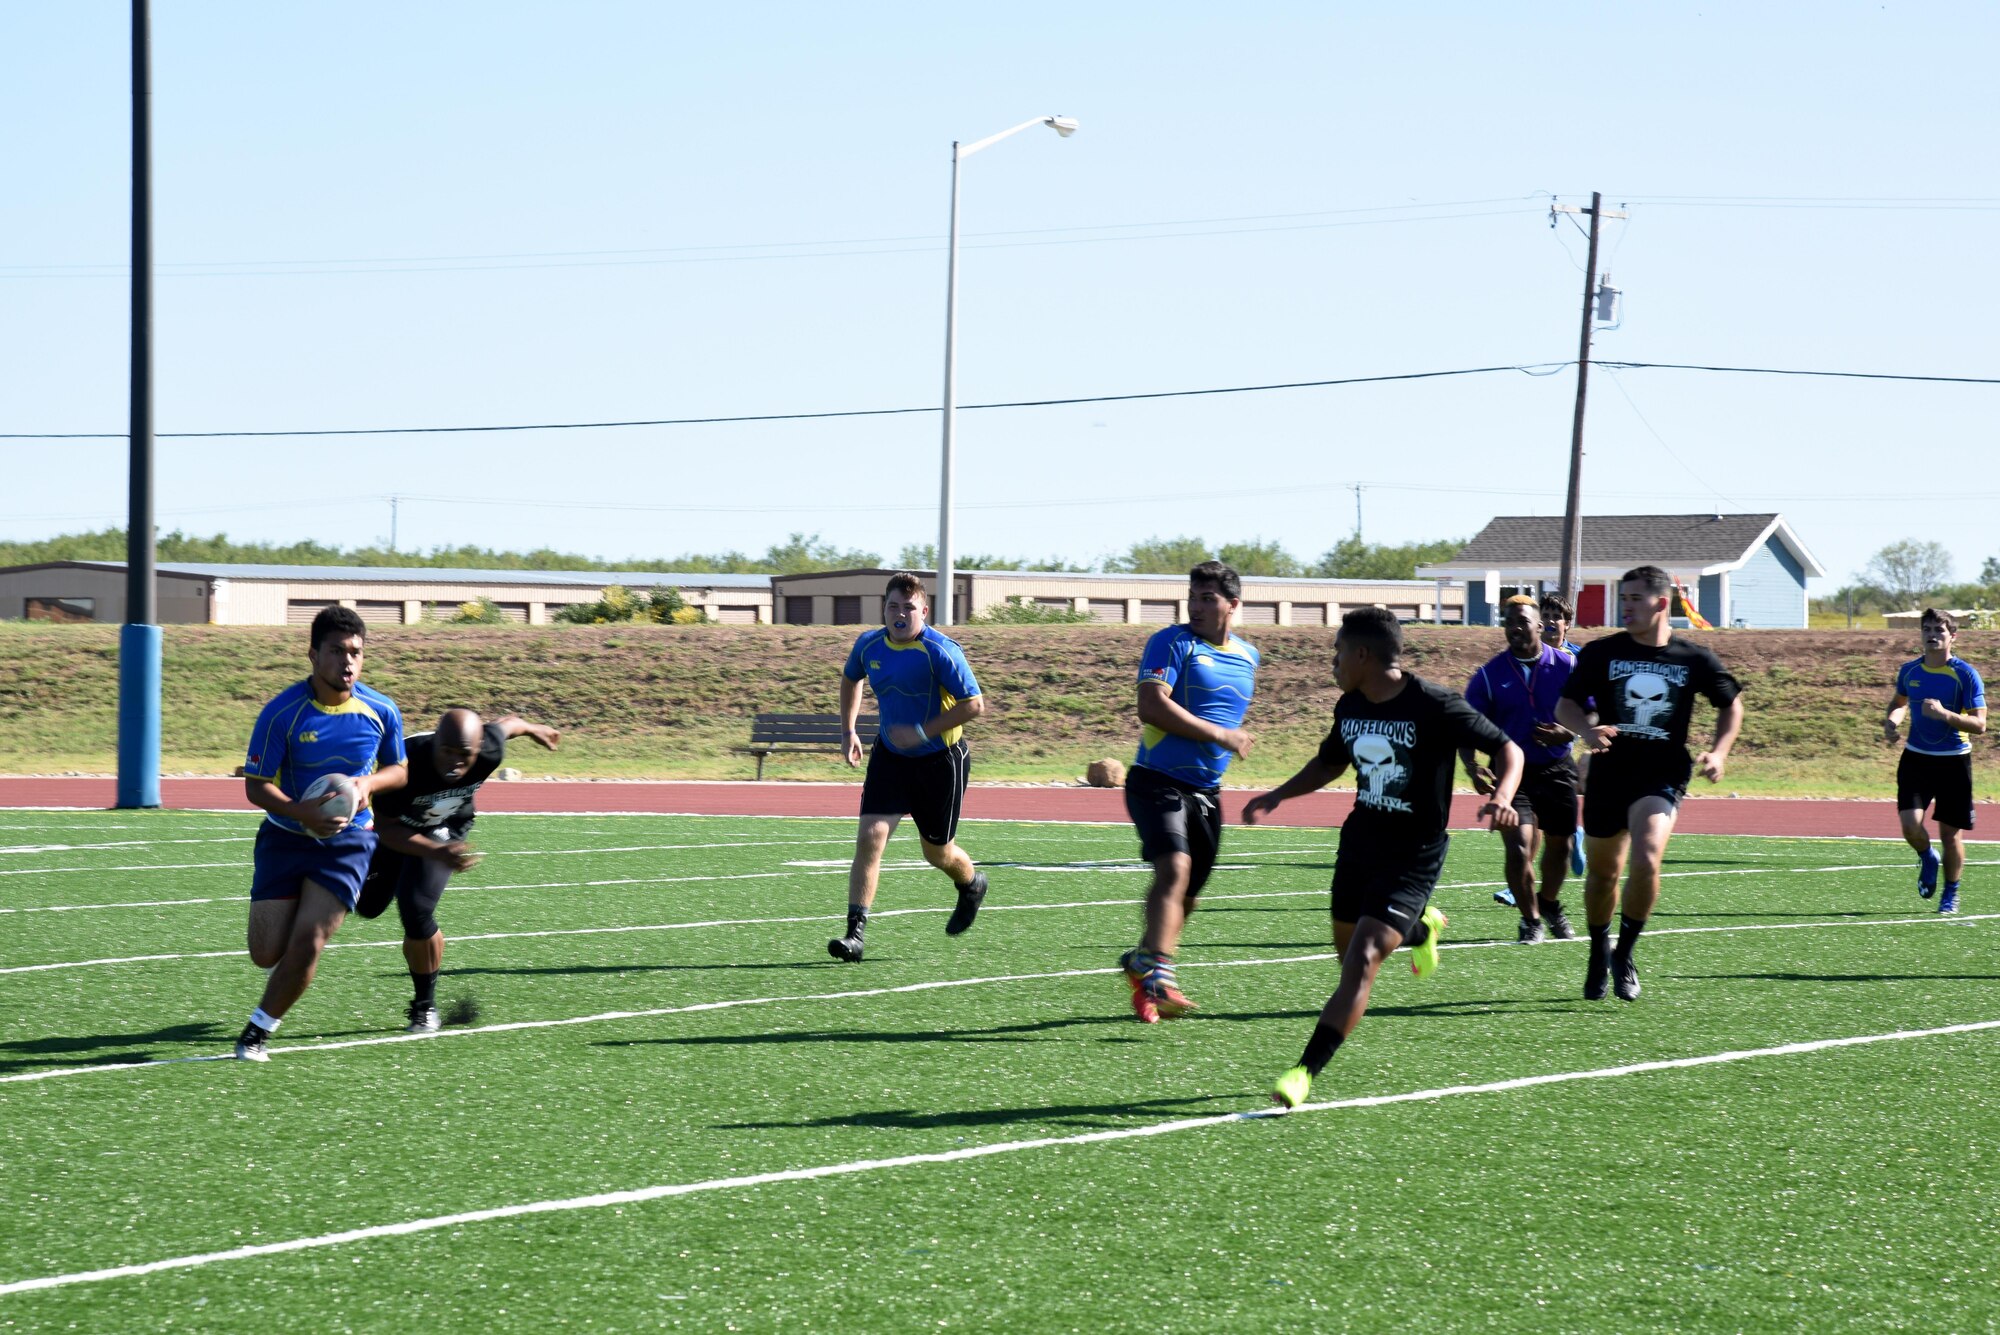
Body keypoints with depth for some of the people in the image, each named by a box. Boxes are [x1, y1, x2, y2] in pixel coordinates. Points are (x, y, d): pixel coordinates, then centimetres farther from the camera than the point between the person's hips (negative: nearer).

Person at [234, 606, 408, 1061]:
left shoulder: (382, 712, -6)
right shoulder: (283, 712, -15)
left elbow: (399, 771, 10)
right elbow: (256, 785, -11)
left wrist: (370, 783, -13)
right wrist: (303, 813, -29)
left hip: (347, 840, 1)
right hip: (286, 836, -1)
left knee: (307, 942, -15)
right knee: (267, 953, -3)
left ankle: (259, 1029, 5)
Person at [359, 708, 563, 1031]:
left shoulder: (488, 752, -33)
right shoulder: (407, 761, -42)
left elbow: (506, 724, -8)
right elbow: (386, 827, -33)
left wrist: (533, 729, 17)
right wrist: (437, 853, -47)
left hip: (446, 830, 0)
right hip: (395, 826, 0)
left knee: (416, 911, -17)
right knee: (369, 906, 15)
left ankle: (425, 1006, 4)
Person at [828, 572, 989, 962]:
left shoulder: (940, 652, -22)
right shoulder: (868, 645, -5)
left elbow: (974, 704, -21)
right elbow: (850, 679, 18)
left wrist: (923, 732, -25)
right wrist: (849, 731, 10)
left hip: (940, 758, -4)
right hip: (890, 754, 4)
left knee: (936, 851, 11)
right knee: (870, 837, -14)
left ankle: (972, 885, 48)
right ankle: (855, 933, -14)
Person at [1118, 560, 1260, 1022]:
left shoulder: (1247, 657, 13)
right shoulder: (1171, 643, -8)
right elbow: (1151, 707, -20)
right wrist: (1219, 735, -19)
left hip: (1205, 791, 7)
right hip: (1158, 782, -7)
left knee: (1187, 893, 12)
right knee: (1175, 868, -27)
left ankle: (1141, 964, 32)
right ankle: (1157, 975, -36)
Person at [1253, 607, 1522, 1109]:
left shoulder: (1435, 706, -18)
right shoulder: (1350, 707, 2)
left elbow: (1508, 750, -11)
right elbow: (1330, 762, 22)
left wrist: (1502, 797, -30)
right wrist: (1278, 795, 9)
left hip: (1413, 856, -7)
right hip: (1359, 842, 7)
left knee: (1362, 961, -17)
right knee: (1348, 950, 18)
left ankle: (1305, 1072, -19)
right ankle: (1420, 927, 49)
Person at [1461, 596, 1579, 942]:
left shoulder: (1567, 666, -3)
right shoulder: (1490, 675, -5)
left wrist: (1568, 733, -19)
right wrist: (1472, 767, -23)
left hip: (1556, 770, 2)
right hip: (1512, 771, -2)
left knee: (1559, 846, 13)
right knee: (1519, 846, -16)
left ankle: (1549, 904, 41)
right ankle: (1531, 921, 0)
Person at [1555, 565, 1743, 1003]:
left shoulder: (1695, 659, 0)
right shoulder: (1601, 653, 1)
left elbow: (1731, 705, 14)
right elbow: (1566, 705, 6)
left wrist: (1718, 753, -1)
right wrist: (1587, 729, -16)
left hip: (1663, 775, -2)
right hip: (1608, 774, 2)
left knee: (1646, 858, -24)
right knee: (1602, 872, 11)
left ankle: (1624, 954, -7)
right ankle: (1599, 953, 36)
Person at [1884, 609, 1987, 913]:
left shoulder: (1966, 674, -10)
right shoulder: (1910, 671, 3)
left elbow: (1979, 725, -14)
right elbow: (1899, 702, 25)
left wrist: (1945, 714, -29)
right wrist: (1890, 722, 3)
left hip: (1954, 761, -3)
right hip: (1916, 759, 3)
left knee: (1951, 834, 3)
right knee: (1911, 826, -14)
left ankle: (1951, 894, 25)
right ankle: (1927, 859, 20)